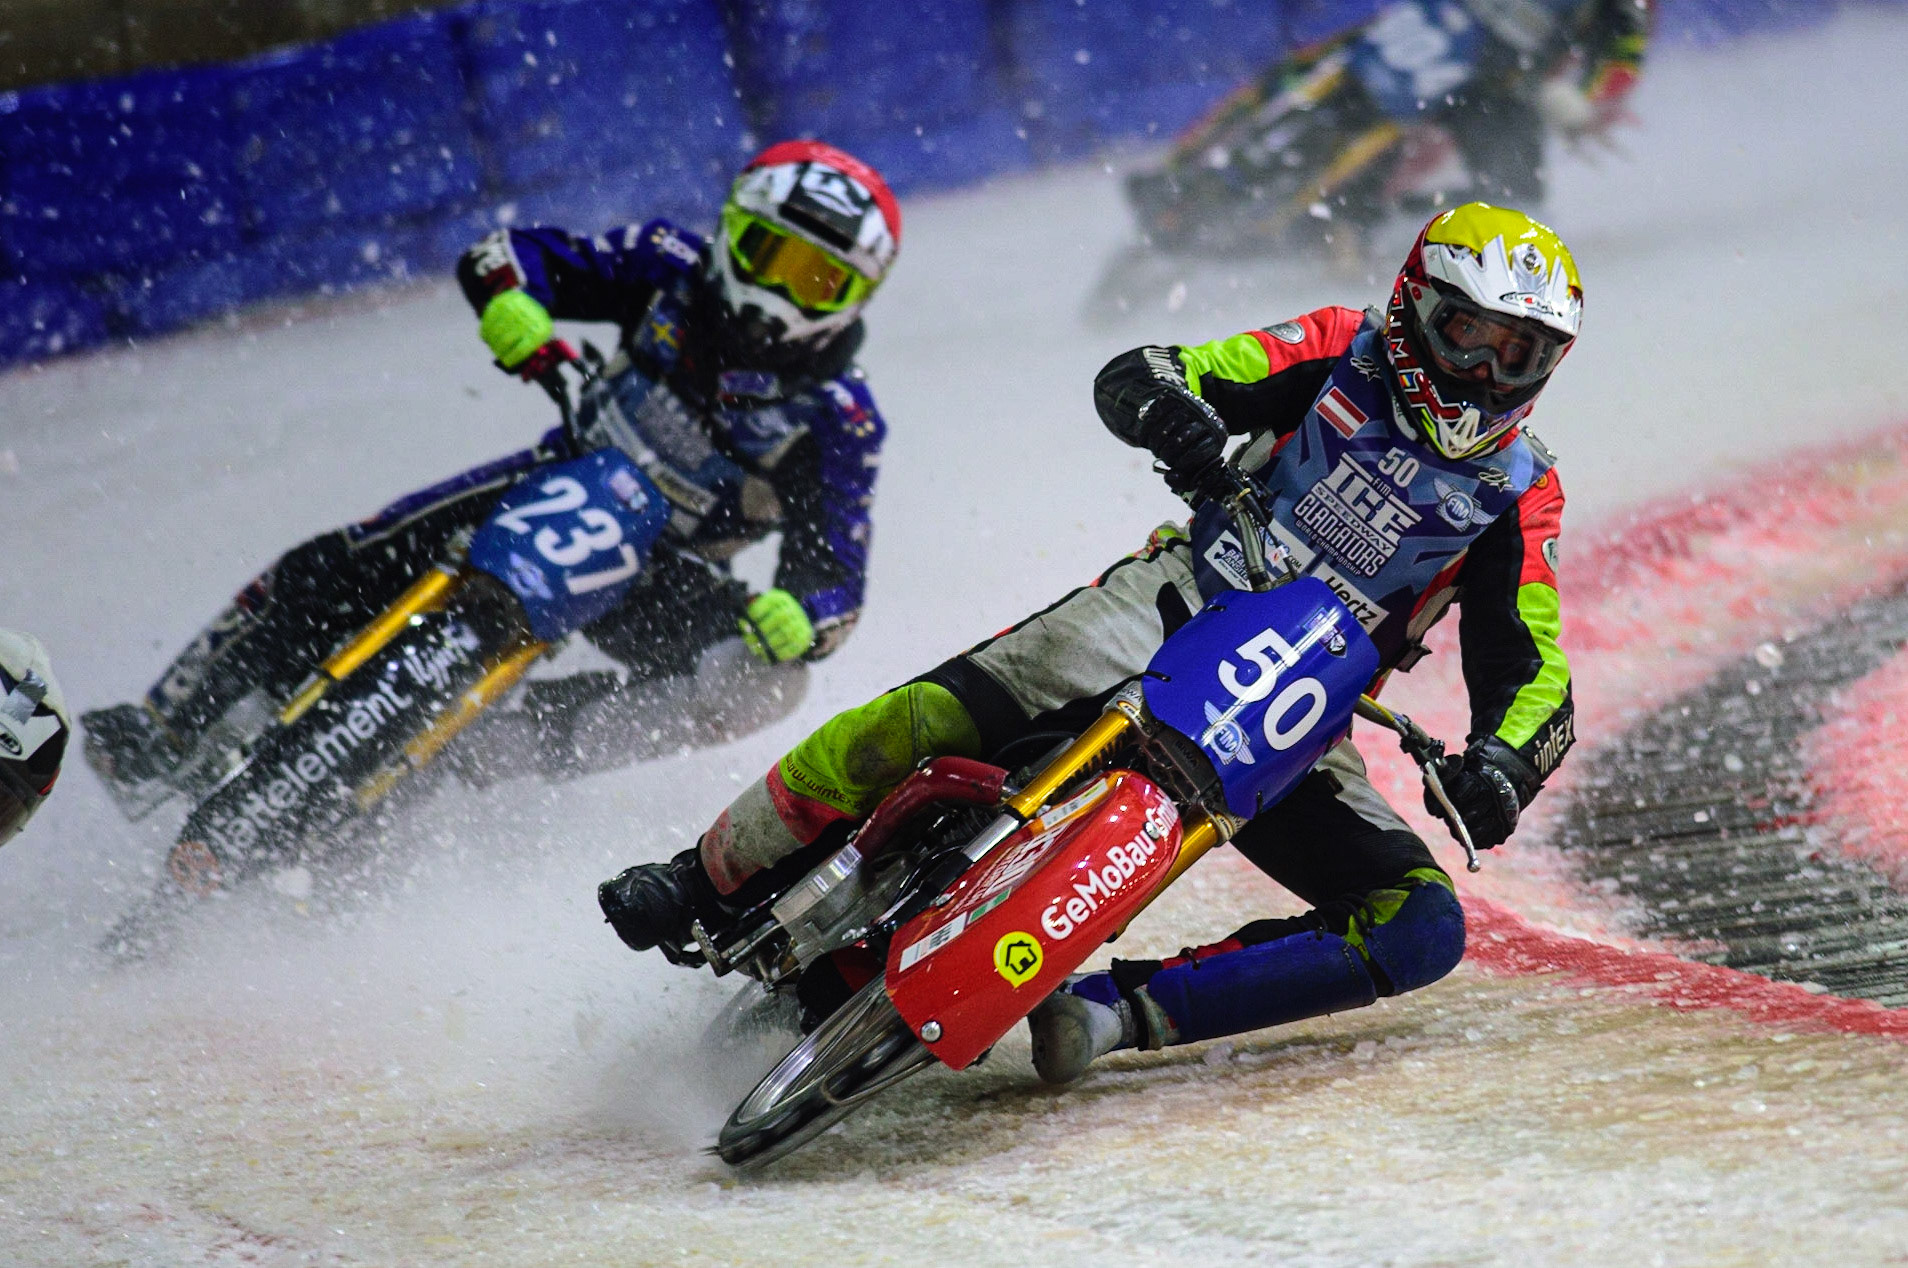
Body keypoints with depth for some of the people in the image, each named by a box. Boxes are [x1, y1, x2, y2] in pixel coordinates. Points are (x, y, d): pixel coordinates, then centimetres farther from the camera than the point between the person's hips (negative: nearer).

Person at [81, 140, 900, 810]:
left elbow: (833, 573, -20)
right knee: (331, 573, -13)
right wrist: (515, 306, -34)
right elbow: (503, 259, -10)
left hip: (662, 566, -2)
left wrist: (799, 619, -44)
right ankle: (163, 731, -2)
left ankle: (503, 748, -38)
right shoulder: (674, 273, -11)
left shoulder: (838, 423, -18)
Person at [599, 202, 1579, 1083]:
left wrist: (1503, 764, -24)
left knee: (1424, 931, -22)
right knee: (938, 715, -27)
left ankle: (1118, 1010, -28)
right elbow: (1131, 379, -1)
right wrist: (1170, 405, -26)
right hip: (1182, 601, -2)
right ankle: (711, 881, -9)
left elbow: (1531, 672, 0)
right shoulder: (1346, 355, 6)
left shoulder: (1520, 492, 7)